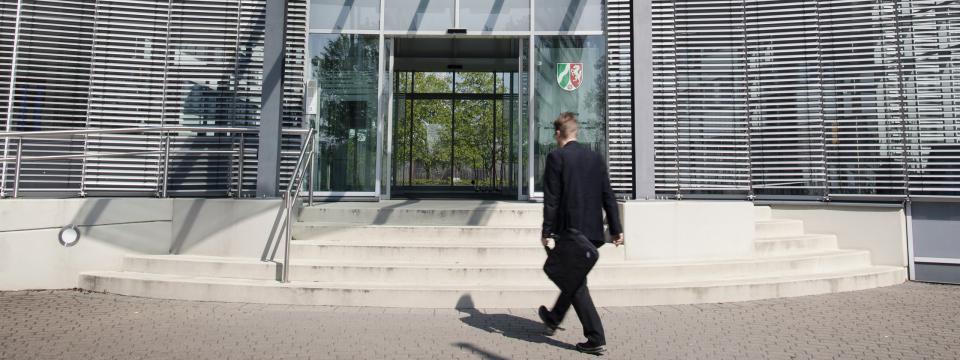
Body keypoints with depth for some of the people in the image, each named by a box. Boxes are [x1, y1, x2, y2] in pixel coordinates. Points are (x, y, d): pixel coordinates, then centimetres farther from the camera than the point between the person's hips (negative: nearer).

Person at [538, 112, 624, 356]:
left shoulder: (556, 157, -9)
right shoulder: (596, 158, 8)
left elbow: (551, 199, -13)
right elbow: (608, 196, 7)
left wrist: (547, 232, -8)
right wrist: (616, 229, 11)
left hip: (569, 231, -6)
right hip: (592, 231, 7)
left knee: (576, 283, 3)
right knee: (574, 278, 20)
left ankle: (596, 340, 2)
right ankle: (553, 320, 40)